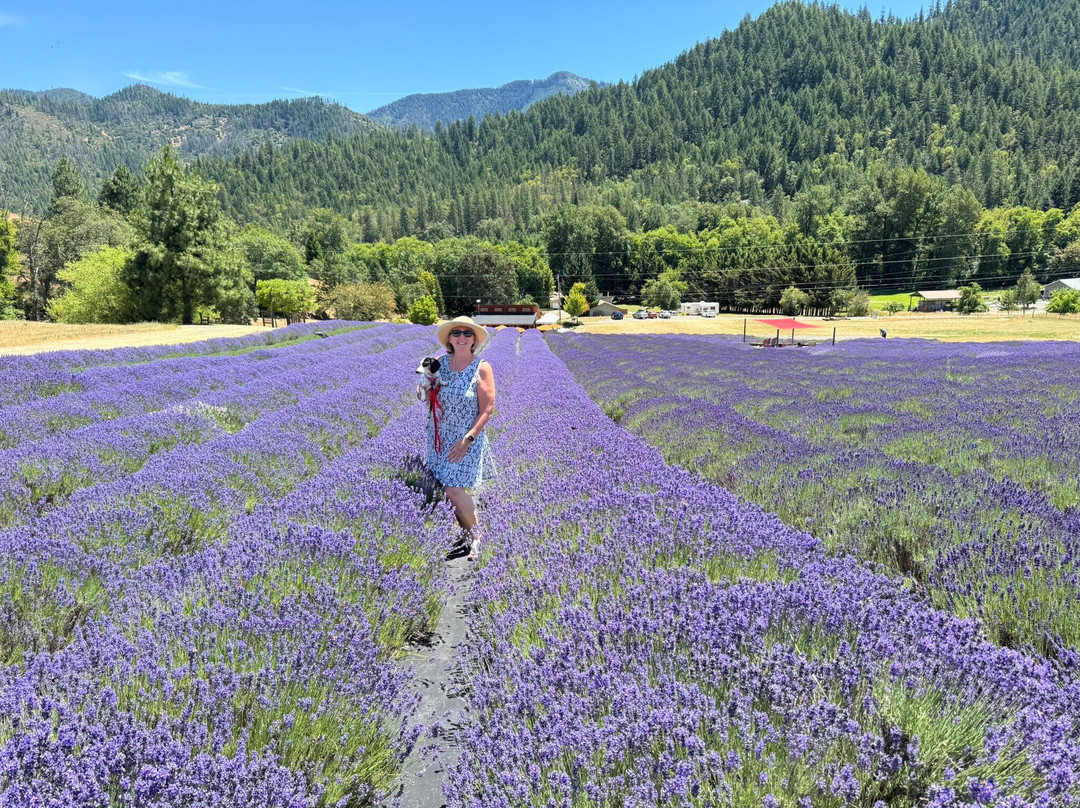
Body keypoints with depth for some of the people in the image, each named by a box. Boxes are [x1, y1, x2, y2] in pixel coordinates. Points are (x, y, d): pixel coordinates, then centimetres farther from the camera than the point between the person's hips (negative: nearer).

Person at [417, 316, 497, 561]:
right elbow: (425, 396, 15)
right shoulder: (439, 363, 1)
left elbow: (487, 409, -13)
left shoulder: (481, 368, -12)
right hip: (440, 437, 5)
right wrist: (424, 389, -10)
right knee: (446, 488, 8)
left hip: (467, 440, -5)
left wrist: (467, 440, -18)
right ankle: (465, 531, 27)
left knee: (453, 489, -11)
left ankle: (476, 535, 11)